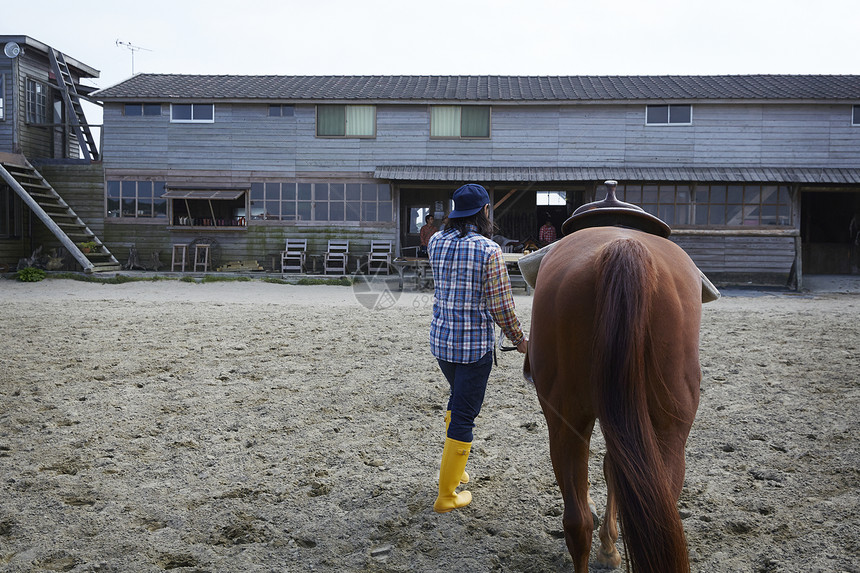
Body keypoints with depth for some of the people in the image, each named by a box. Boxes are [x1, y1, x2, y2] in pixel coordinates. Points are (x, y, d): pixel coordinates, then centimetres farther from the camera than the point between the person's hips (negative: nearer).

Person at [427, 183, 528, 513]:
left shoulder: (435, 242, 0)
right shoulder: (489, 251, -17)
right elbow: (500, 305, -13)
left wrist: (459, 225, 20)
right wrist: (519, 340, 3)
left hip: (440, 339, 6)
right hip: (475, 344, -6)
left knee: (459, 397, 29)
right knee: (464, 415, 4)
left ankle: (451, 464, 40)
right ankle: (446, 495, 11)